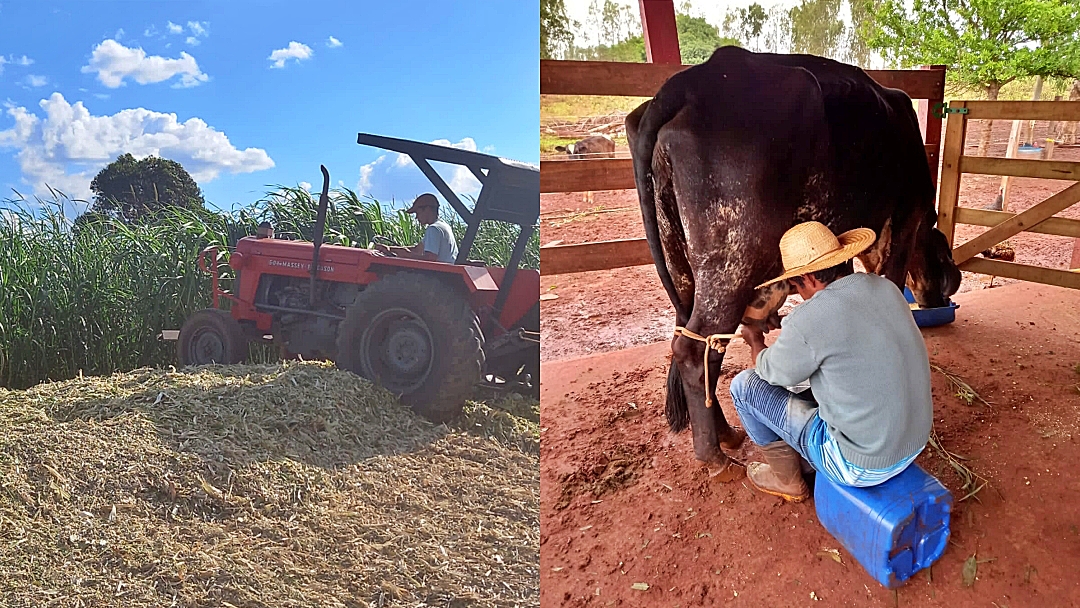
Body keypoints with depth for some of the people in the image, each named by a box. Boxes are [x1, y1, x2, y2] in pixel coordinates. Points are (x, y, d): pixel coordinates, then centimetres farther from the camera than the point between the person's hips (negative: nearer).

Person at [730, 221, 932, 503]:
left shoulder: (810, 321, -25)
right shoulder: (887, 288, -3)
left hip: (859, 464, -7)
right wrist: (786, 324, 24)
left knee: (745, 385, 4)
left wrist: (755, 342, 15)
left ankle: (786, 478, 22)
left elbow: (773, 373, -5)